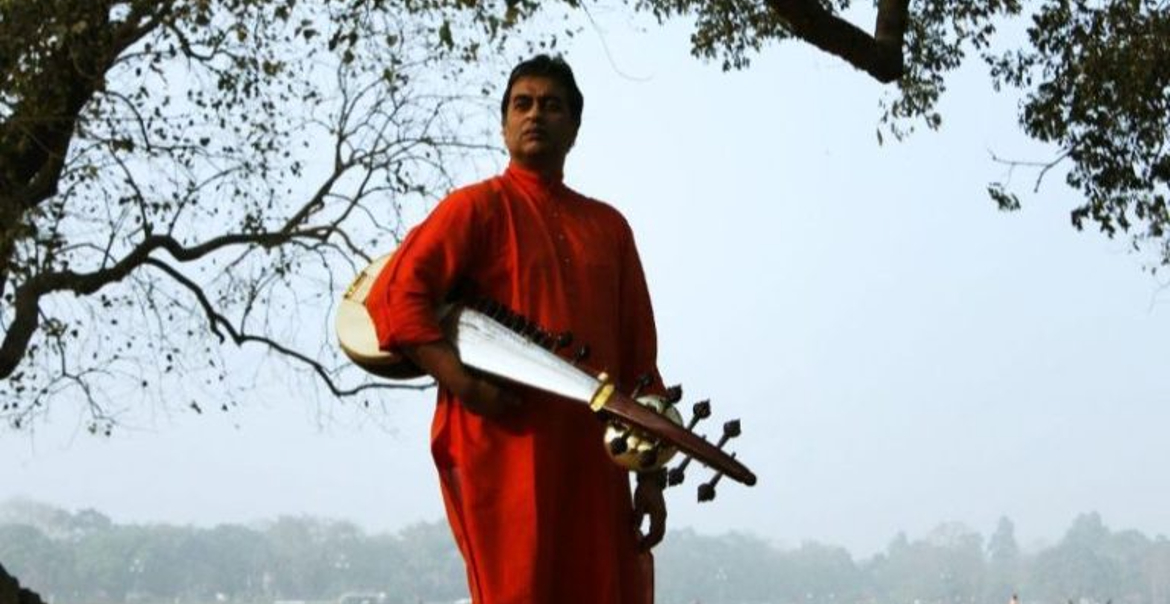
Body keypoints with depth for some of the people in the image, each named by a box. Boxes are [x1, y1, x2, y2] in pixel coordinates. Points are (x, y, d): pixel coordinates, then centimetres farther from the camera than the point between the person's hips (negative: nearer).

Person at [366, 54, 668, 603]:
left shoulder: (608, 226, 17)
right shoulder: (478, 207, 2)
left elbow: (639, 357, 16)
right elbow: (394, 297, -9)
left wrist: (651, 474, 10)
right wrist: (467, 387, -19)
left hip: (592, 459, 5)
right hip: (504, 454, -5)